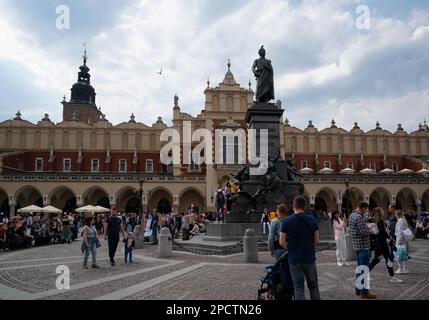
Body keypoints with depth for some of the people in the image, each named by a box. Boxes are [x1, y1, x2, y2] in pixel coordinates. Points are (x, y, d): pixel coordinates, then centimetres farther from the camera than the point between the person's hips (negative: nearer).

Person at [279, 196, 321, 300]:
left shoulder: (286, 221, -8)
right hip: (310, 258, 2)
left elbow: (282, 242, -7)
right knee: (313, 287, 15)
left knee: (299, 288, 5)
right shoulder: (312, 220, -2)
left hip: (294, 259, -2)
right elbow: (316, 240, 2)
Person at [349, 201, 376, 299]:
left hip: (357, 246, 10)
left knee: (359, 269, 16)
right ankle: (364, 292, 2)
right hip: (363, 246, -10)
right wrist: (369, 230, -3)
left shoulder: (352, 215, 11)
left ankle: (358, 289, 23)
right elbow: (364, 232, -24)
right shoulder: (359, 217, -20)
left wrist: (366, 228, 11)